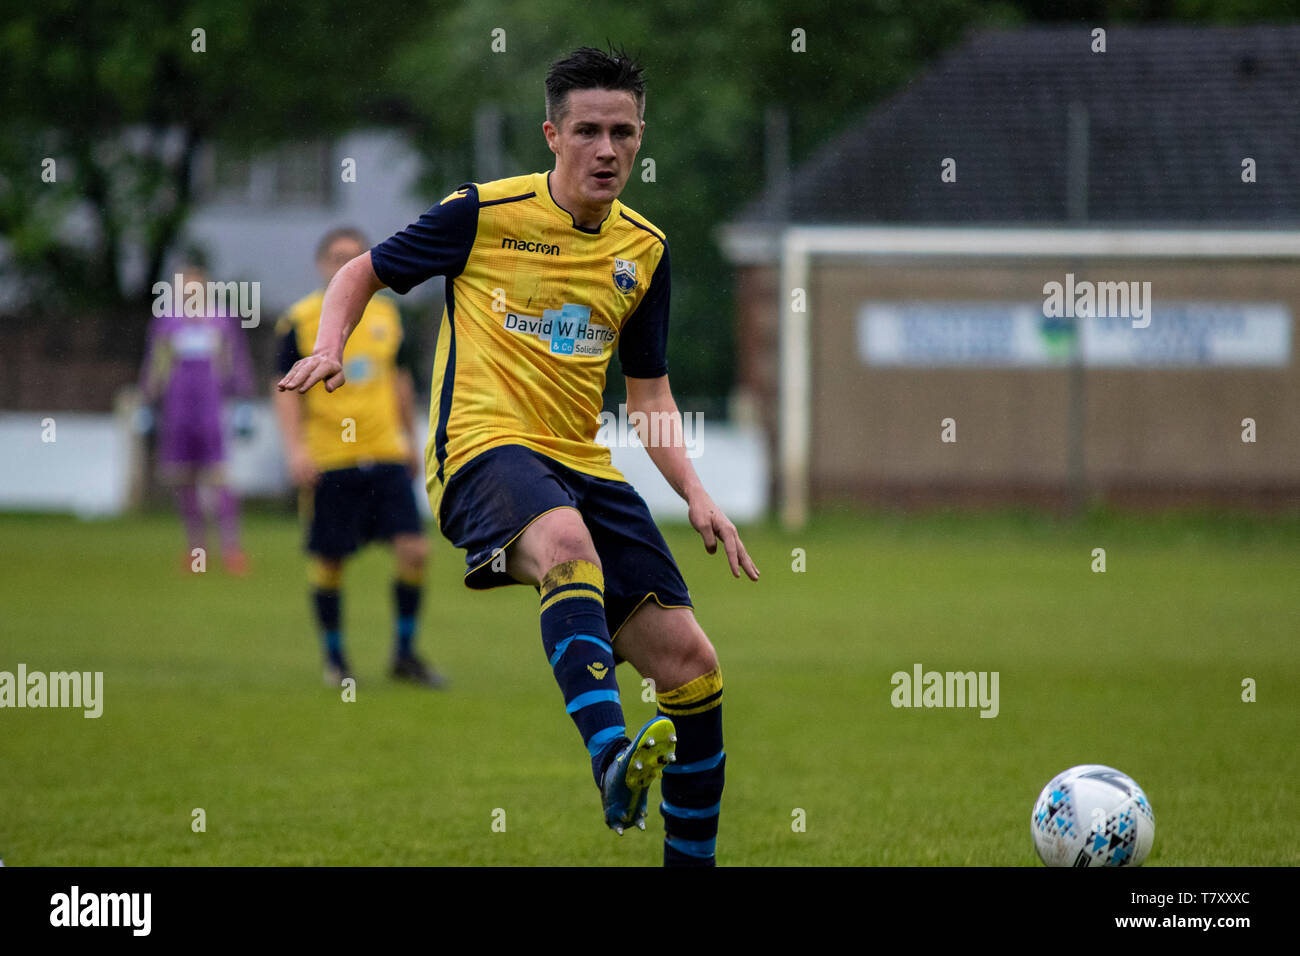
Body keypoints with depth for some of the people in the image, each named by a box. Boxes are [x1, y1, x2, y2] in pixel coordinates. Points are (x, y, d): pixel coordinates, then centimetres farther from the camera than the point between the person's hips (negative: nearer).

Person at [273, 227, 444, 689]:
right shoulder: (300, 321, -4)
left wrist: (410, 439, 25)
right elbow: (286, 390, -4)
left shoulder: (385, 314, 10)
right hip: (329, 461, -4)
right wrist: (295, 448, -15)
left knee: (414, 550, -7)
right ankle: (334, 658, 21)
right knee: (329, 563, 3)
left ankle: (405, 654, 7)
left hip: (386, 457, 4)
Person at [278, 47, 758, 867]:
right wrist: (329, 350, -7)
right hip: (485, 446, -6)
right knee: (567, 541, -41)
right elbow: (364, 273, 13)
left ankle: (692, 864, 9)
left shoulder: (645, 250, 14)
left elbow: (649, 391, 23)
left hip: (583, 463, 6)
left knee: (690, 660, -7)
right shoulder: (484, 214, 1)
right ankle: (611, 758, -60)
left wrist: (697, 495, 9)